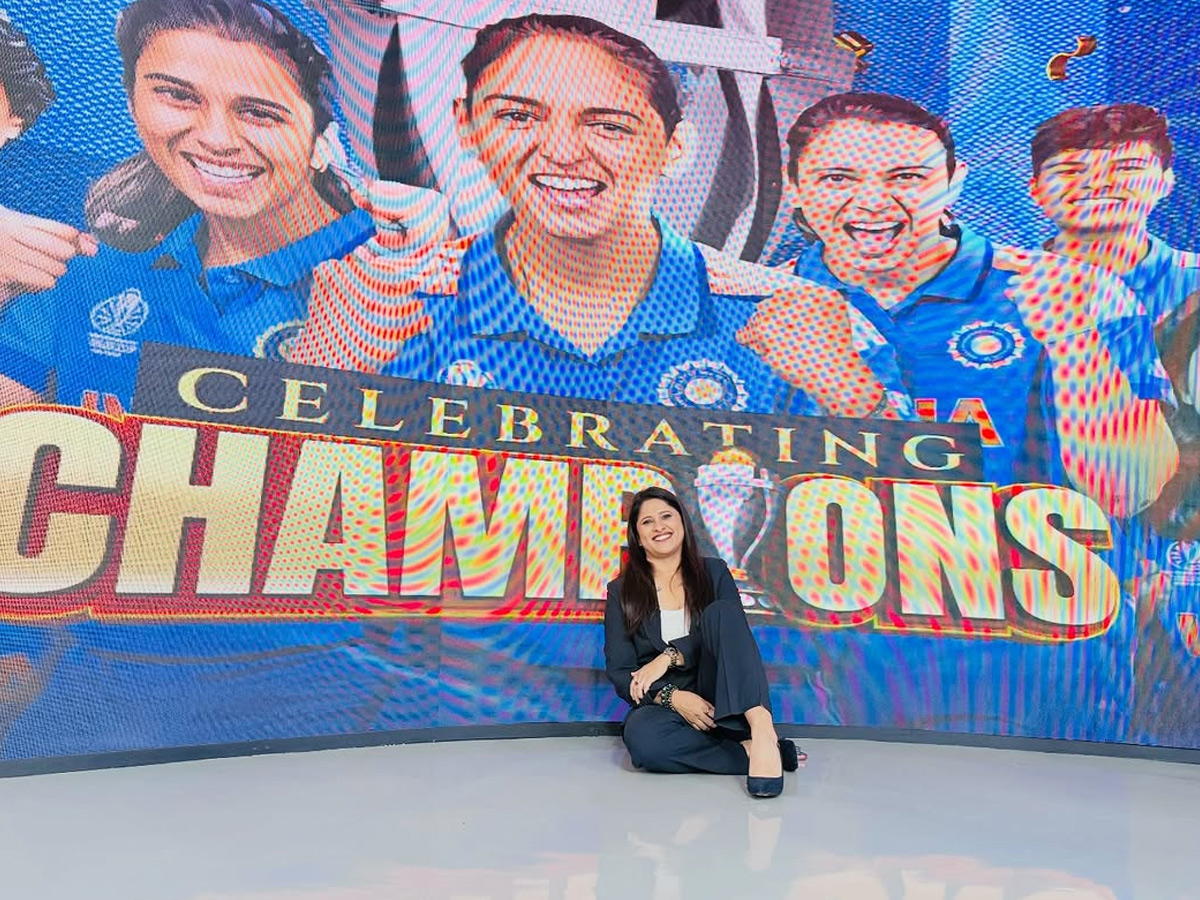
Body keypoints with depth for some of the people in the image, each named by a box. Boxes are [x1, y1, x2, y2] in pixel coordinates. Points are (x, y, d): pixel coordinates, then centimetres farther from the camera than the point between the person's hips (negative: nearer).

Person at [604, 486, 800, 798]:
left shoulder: (713, 572, 9)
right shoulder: (621, 591, 6)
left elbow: (734, 630, -7)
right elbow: (619, 671, -1)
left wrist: (670, 656, -19)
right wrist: (672, 697, -18)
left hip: (723, 701, 1)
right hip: (663, 704, 0)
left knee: (719, 611, -26)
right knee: (641, 737, -37)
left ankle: (761, 729, -41)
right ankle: (748, 750, -26)